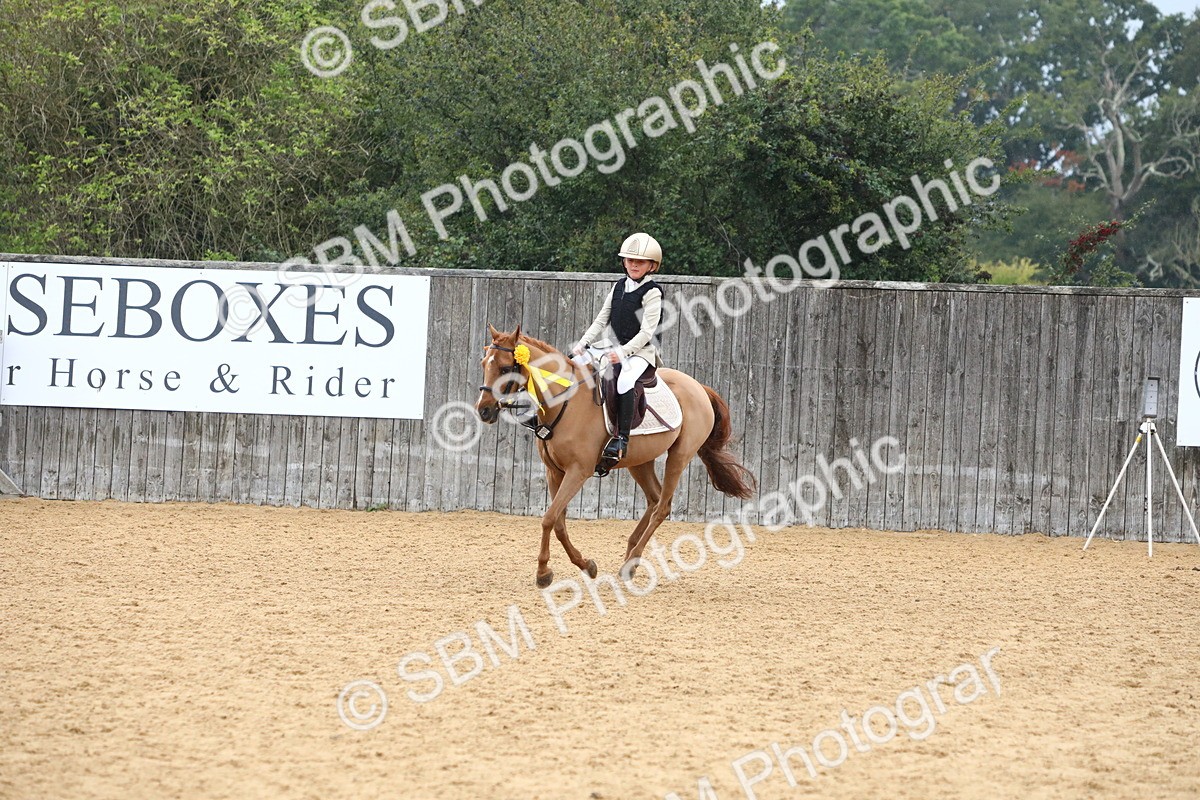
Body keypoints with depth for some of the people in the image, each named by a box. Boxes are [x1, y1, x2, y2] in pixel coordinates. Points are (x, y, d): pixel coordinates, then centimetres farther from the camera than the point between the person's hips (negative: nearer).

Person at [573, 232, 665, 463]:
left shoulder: (652, 293, -8)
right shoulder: (619, 288, 13)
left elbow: (646, 333, -14)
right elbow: (601, 321, 15)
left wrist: (622, 352, -23)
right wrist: (582, 344, 3)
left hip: (641, 351, -8)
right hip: (616, 350, 8)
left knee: (625, 381, -34)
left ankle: (622, 438, -35)